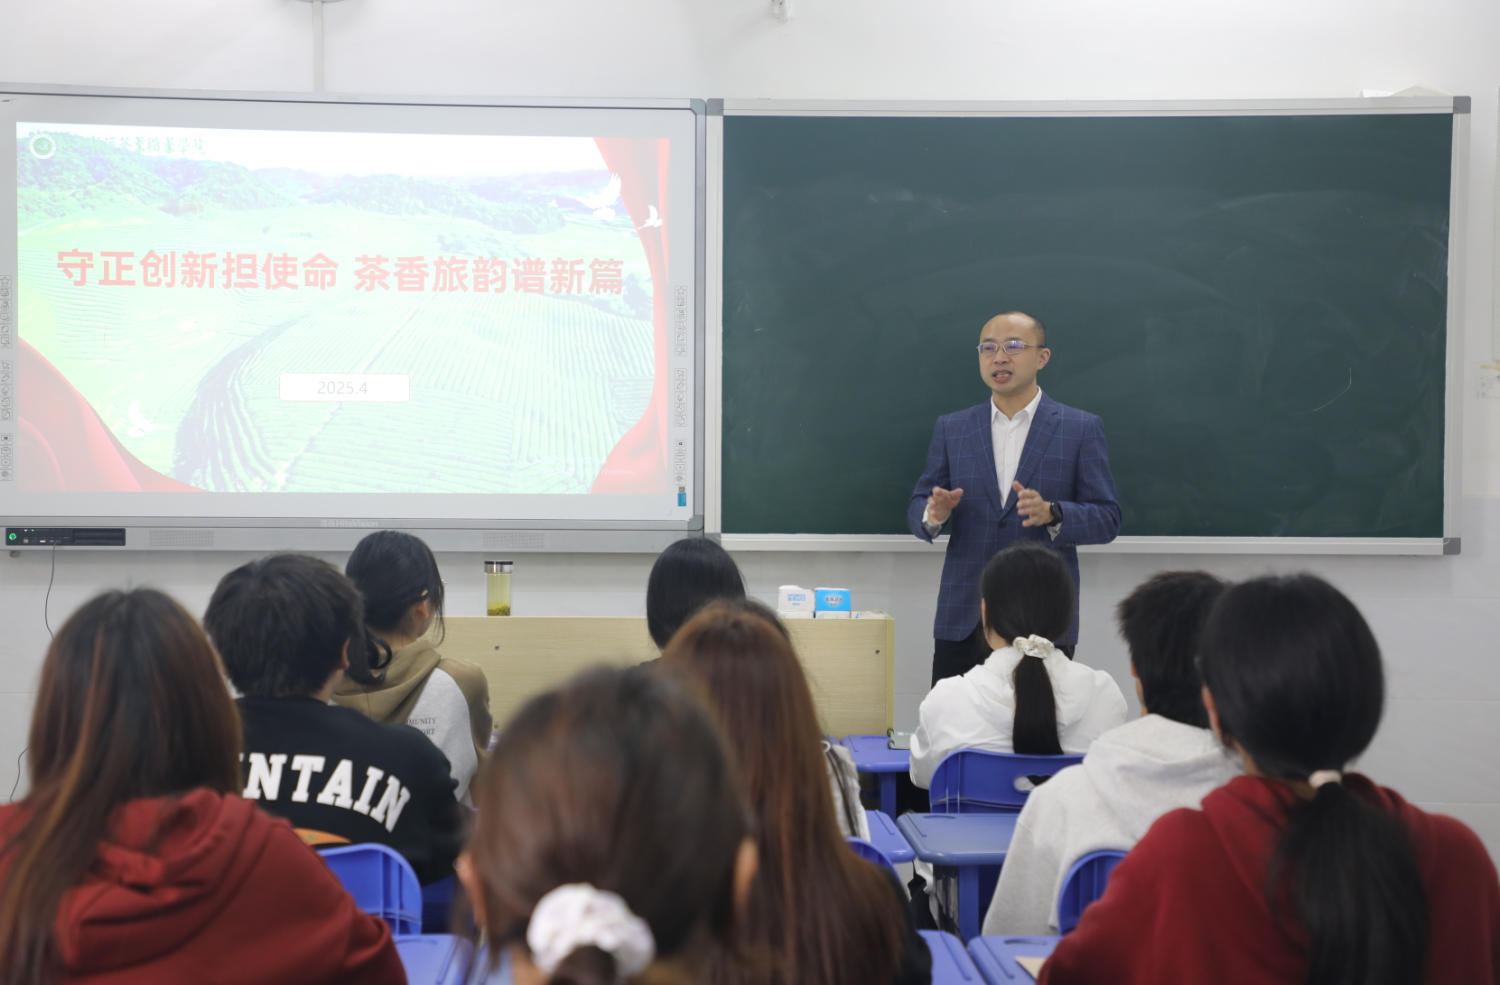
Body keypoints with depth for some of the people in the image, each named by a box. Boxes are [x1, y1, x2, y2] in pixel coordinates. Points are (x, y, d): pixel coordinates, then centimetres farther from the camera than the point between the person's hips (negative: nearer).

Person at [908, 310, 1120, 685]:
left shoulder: (1082, 429, 3)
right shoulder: (951, 428, 11)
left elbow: (1106, 518, -1)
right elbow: (917, 509, 11)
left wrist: (1051, 513, -20)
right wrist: (933, 513, -14)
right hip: (963, 620, 2)